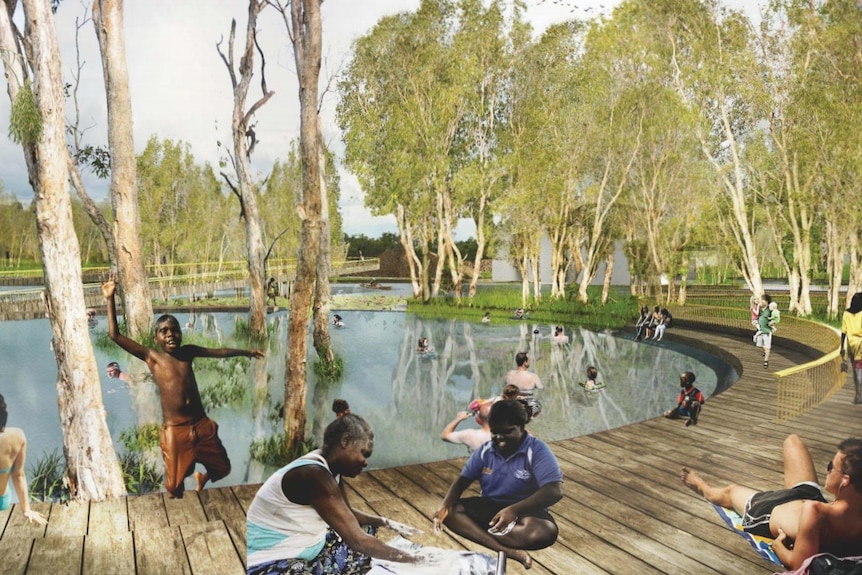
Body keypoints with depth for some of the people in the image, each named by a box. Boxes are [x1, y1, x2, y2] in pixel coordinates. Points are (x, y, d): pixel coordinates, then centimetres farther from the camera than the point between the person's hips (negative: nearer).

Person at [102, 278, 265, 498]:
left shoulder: (188, 352, 5)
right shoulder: (152, 357, -5)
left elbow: (218, 351, 20)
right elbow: (115, 335, -10)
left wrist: (246, 351, 32)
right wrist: (110, 299, -14)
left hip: (202, 426, 4)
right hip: (175, 431, -4)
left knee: (222, 468, 16)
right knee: (174, 486, 2)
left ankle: (201, 480, 48)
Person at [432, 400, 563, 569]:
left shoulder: (537, 450, -16)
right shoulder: (486, 450, 0)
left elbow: (555, 491, -28)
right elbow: (463, 480, 0)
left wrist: (514, 510, -41)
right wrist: (445, 504, -23)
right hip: (488, 506, 4)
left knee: (545, 531, -37)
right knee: (451, 511, -22)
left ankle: (478, 532, -27)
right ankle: (506, 550, -36)